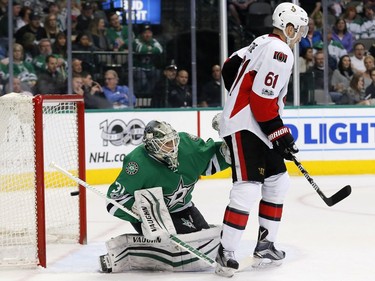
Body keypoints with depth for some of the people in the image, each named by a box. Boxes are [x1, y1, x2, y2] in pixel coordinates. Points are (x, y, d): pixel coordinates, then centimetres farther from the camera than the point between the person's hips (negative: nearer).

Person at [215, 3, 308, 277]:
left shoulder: (263, 43, 15)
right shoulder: (280, 52, -16)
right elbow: (263, 98, -22)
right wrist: (280, 134, -16)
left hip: (255, 125, 11)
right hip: (244, 127, -11)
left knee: (278, 181, 14)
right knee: (248, 188, -17)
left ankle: (265, 245, 19)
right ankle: (226, 253, -15)